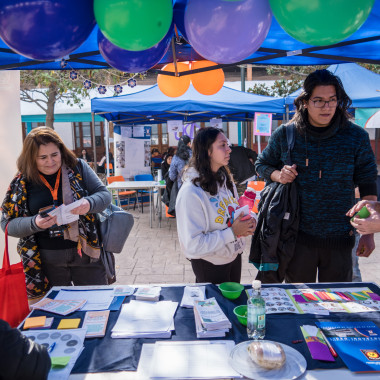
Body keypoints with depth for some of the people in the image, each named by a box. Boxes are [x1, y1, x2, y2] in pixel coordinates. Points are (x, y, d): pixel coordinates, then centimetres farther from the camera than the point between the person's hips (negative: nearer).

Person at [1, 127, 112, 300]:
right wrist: (35, 223, -19)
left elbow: (104, 194, -2)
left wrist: (88, 203, -23)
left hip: (86, 252, 0)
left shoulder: (77, 167, -1)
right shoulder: (21, 182, 0)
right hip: (47, 261, 1)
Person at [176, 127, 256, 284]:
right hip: (210, 265, -7)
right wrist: (233, 233, -26)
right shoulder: (191, 192, -25)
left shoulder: (226, 180, 2)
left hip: (234, 256, 8)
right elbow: (193, 244, -27)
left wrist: (247, 223, -7)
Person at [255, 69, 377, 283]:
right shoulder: (285, 134, -2)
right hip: (298, 235, 0)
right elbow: (262, 164, 11)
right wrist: (278, 175, -12)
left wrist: (368, 233, -2)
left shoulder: (356, 137, -3)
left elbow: (368, 185, 1)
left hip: (340, 237, 0)